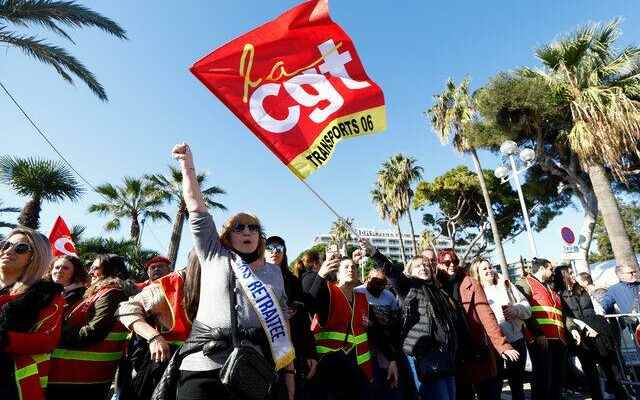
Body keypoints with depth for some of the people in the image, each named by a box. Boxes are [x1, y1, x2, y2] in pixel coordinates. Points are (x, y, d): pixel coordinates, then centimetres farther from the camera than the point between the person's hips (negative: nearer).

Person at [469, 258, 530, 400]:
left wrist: (515, 309, -14)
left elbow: (527, 307, 6)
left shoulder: (505, 285, 7)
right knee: (495, 386, 5)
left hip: (516, 341, 3)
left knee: (517, 384, 17)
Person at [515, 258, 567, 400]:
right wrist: (538, 333, -20)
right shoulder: (525, 283, -1)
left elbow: (562, 312, 31)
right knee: (543, 380, -7)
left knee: (558, 379, 12)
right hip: (541, 339, -8)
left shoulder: (550, 289, 28)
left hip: (559, 339, 9)